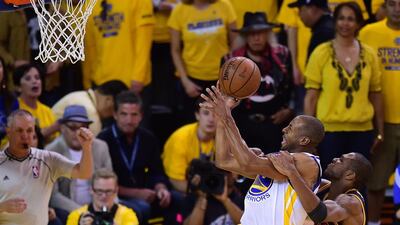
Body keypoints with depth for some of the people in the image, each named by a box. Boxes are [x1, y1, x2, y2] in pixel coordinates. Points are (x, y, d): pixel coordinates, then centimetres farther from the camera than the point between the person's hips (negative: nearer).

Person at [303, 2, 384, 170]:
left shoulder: (369, 54, 5)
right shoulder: (321, 53, -3)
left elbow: (375, 95, 10)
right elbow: (311, 96, -3)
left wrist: (380, 131, 9)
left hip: (362, 131, 3)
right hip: (329, 130, -3)